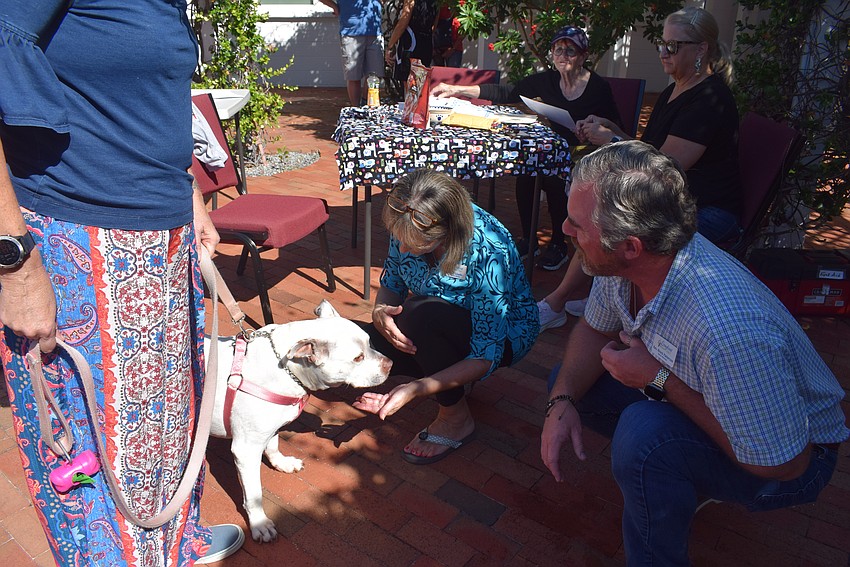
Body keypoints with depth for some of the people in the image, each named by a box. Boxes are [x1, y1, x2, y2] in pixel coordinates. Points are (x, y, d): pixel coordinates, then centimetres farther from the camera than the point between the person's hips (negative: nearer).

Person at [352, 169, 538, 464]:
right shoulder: (407, 227, -18)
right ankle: (449, 378, 6)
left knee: (420, 313, -36)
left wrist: (416, 389, -38)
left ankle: (456, 418, -12)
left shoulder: (487, 254, -35)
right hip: (439, 329, 6)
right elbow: (392, 284, 0)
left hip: (504, 336, -6)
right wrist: (380, 311, -23)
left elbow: (486, 357, -30)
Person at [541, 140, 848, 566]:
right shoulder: (626, 260, -18)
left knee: (644, 433, -35)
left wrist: (661, 381, -29)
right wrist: (562, 401, -16)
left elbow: (783, 464, -28)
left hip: (791, 456, -7)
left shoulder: (728, 332, -41)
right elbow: (595, 330, 1)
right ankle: (685, 477, 14)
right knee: (573, 381, 1)